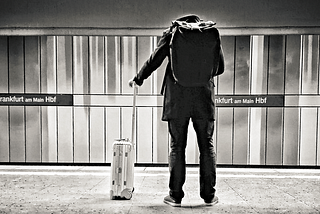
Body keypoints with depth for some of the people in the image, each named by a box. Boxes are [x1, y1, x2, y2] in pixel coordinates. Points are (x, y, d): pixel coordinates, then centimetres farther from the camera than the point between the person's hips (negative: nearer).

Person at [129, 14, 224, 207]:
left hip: (177, 97, -1)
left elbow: (154, 60, 2)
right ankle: (209, 195, 17)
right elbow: (220, 67, 10)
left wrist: (138, 79, 15)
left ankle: (176, 196, 12)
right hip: (204, 95, 2)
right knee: (207, 146, 10)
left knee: (177, 147, 6)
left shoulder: (172, 33, 5)